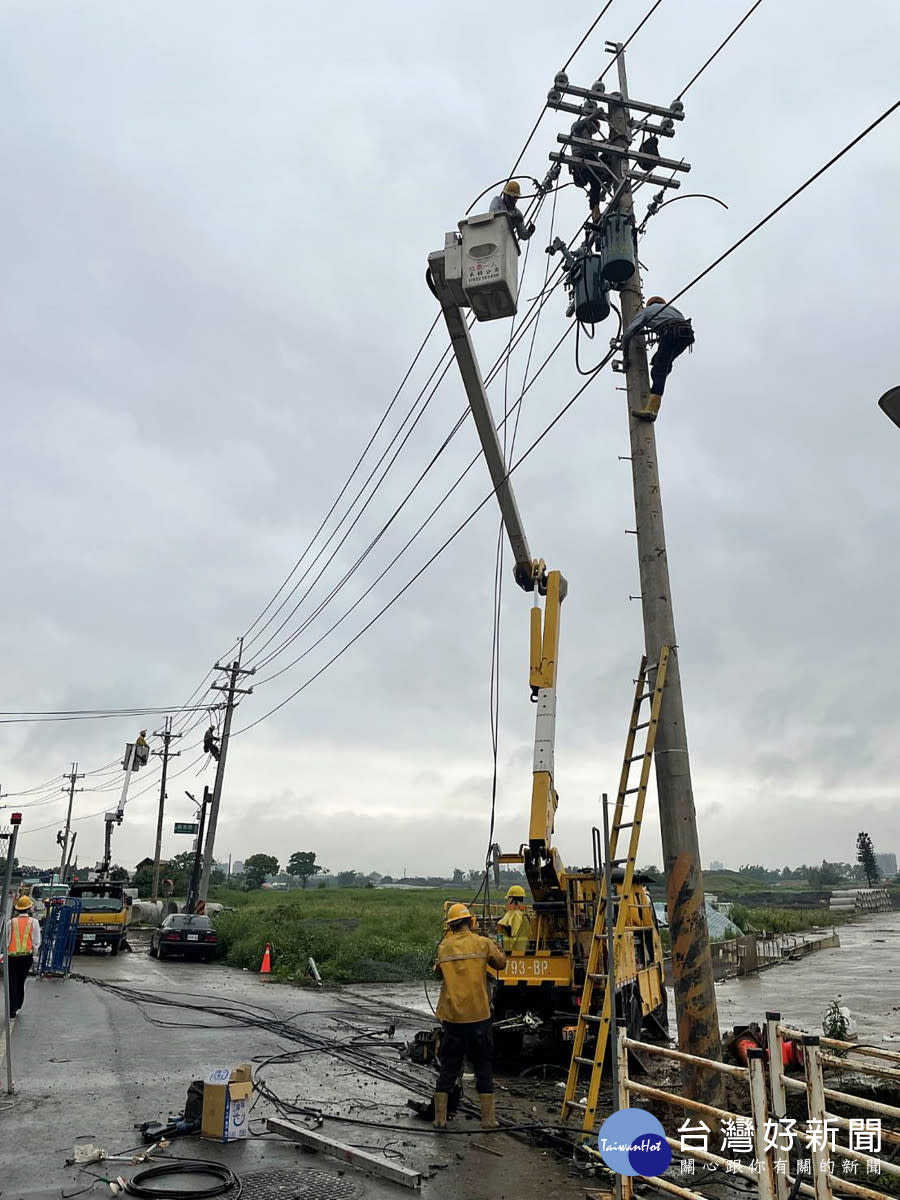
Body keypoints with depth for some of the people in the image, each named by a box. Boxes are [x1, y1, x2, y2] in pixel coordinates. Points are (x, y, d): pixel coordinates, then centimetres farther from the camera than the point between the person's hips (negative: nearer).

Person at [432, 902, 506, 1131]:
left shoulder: (444, 947, -1)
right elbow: (501, 963, 7)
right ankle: (488, 1118, 16)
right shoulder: (482, 943, -6)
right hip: (478, 1016, -2)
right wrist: (494, 945, 24)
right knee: (483, 1067, 11)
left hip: (452, 1017, 2)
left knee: (449, 1067, 12)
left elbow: (438, 972, 13)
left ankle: (440, 1117, 17)